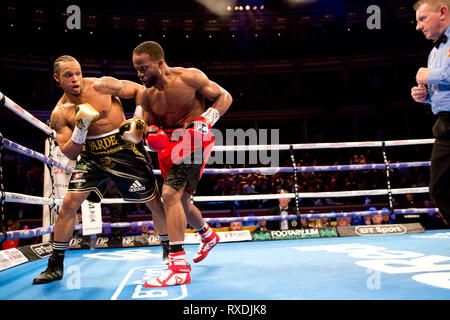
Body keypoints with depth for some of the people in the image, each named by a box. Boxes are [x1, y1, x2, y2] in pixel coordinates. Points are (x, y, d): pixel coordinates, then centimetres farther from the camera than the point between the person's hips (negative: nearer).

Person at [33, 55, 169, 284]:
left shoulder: (102, 86, -9)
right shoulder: (59, 114, -2)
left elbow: (139, 90, 0)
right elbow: (70, 154, -4)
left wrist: (138, 120, -11)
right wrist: (80, 129, -21)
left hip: (125, 148, -2)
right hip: (92, 155, 2)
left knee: (154, 202, 0)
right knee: (69, 203, -10)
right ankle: (55, 266, 6)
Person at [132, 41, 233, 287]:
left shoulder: (189, 77, -13)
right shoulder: (147, 95, 3)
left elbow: (225, 97, -6)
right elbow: (151, 125, 14)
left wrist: (205, 121, -21)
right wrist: (153, 136, -11)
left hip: (193, 139, -7)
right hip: (170, 144, 7)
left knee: (170, 194, -24)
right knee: (181, 202, 17)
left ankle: (179, 268, -22)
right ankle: (208, 236, 48)